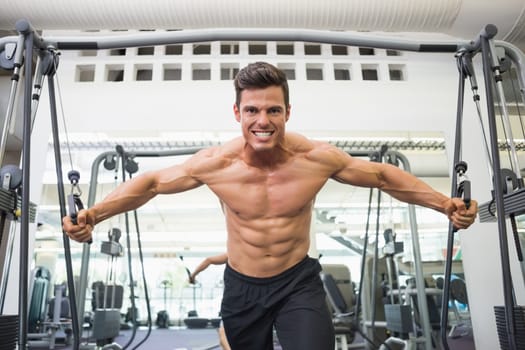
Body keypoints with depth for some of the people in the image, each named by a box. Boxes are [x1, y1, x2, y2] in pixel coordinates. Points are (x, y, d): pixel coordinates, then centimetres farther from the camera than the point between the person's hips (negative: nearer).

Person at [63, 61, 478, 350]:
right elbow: (151, 183, -5)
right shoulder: (215, 163, -18)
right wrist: (93, 214, -13)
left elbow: (383, 175, -4)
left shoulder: (318, 158, -18)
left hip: (299, 281, -1)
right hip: (242, 287, 2)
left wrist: (446, 203, -8)